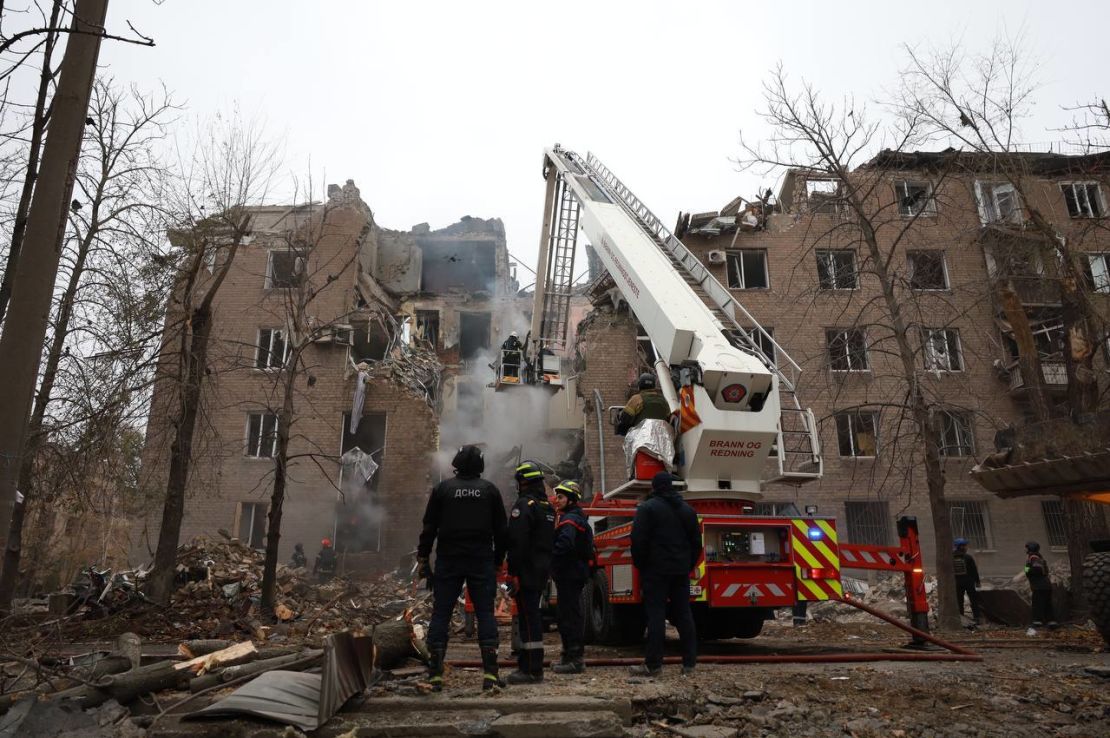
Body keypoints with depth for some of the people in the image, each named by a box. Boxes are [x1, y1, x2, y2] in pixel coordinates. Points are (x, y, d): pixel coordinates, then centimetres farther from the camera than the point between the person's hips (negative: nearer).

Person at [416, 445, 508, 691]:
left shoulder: (443, 488, 2)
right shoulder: (490, 490, 5)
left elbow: (429, 527, 2)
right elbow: (500, 530, 7)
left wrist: (422, 558, 8)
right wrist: (498, 561, 14)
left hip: (448, 560, 0)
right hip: (482, 561, 1)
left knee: (441, 614, 4)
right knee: (485, 614, 3)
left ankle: (435, 674, 2)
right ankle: (490, 673, -3)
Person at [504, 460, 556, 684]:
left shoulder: (524, 505, -15)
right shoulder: (548, 506, 15)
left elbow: (517, 542, -21)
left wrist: (513, 573, -19)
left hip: (527, 572, -9)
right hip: (542, 572, 9)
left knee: (528, 618, -5)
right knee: (532, 616, 16)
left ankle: (532, 671, -2)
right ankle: (526, 664, 25)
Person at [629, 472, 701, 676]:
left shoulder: (647, 508, -7)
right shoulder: (687, 509, 12)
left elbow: (638, 540, -12)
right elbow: (696, 541, 15)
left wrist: (640, 565, 0)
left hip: (656, 569, -5)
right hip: (681, 571, 5)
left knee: (656, 614, -3)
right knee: (684, 614, 10)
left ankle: (653, 664, -2)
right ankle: (689, 662, 13)